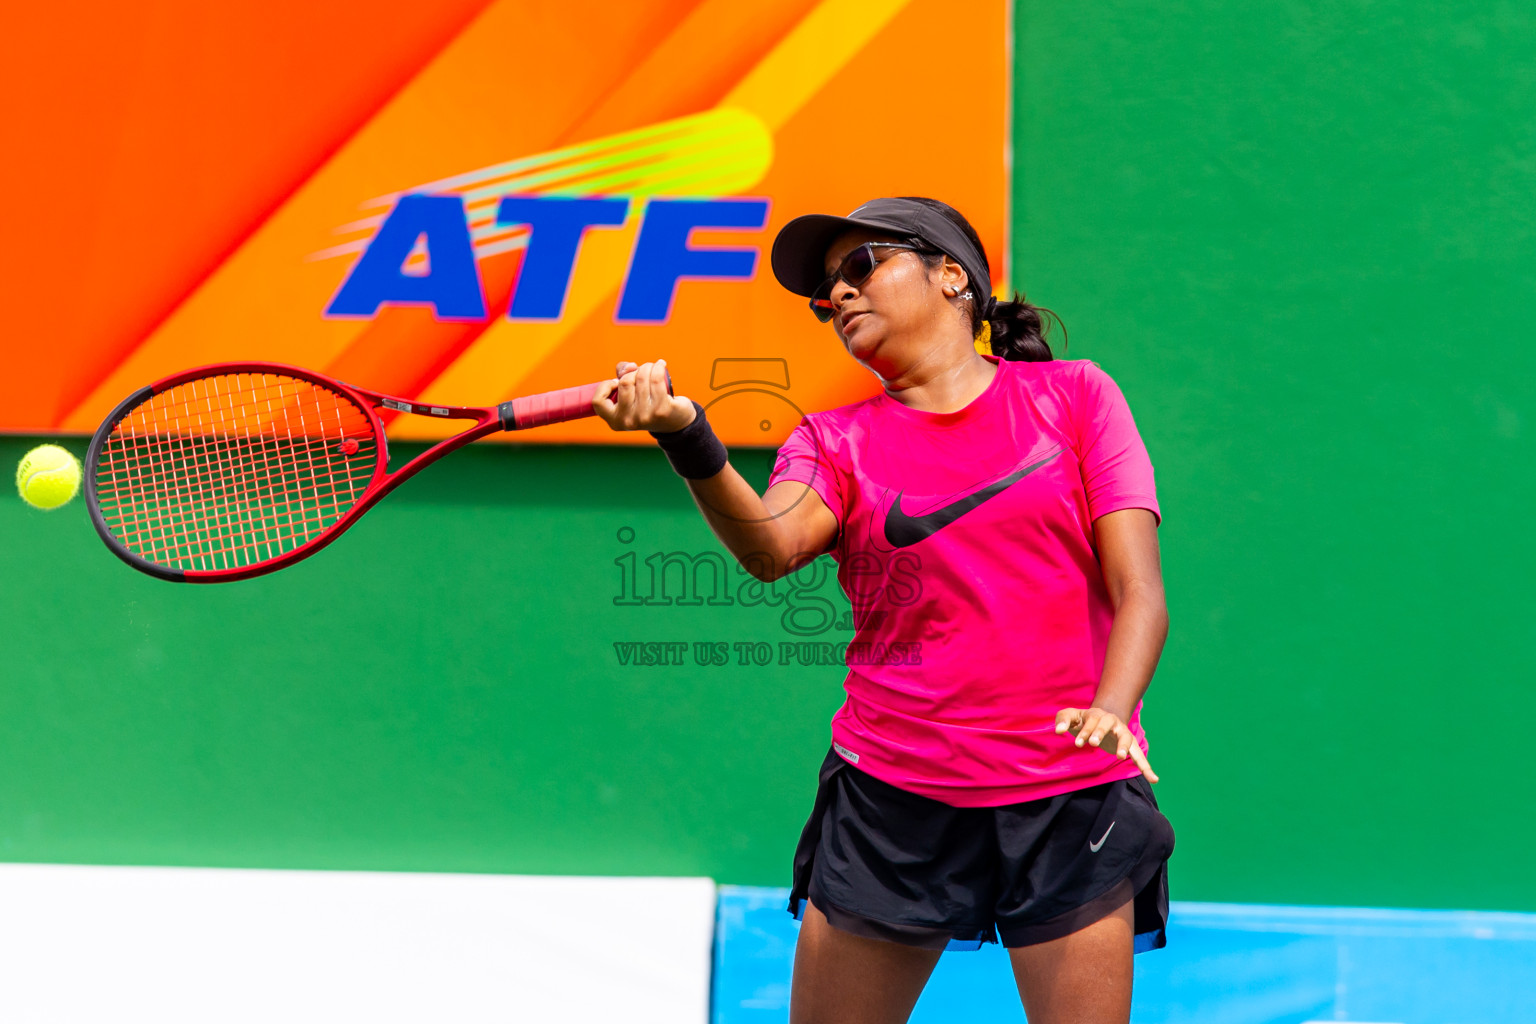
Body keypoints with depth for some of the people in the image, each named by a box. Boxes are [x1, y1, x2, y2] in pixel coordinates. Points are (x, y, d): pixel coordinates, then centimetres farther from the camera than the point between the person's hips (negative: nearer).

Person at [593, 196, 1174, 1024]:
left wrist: (1110, 709, -21)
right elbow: (770, 547, -15)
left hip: (1069, 796, -1)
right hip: (889, 797, 2)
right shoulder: (834, 440, 7)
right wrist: (688, 438, -33)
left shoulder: (1073, 395, 5)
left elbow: (1138, 592, -2)